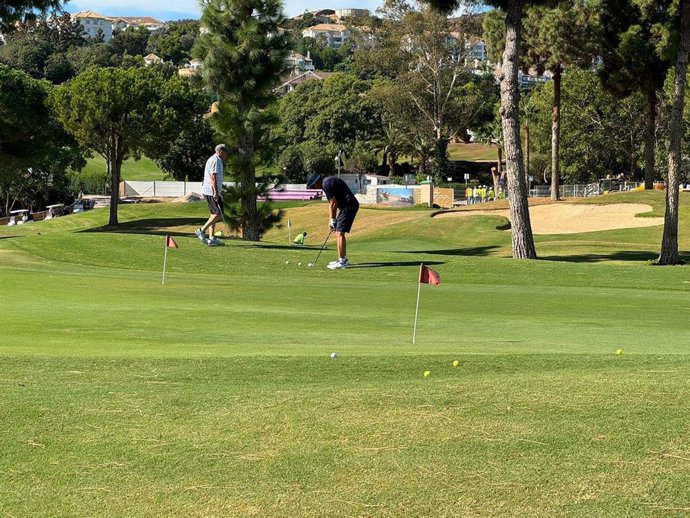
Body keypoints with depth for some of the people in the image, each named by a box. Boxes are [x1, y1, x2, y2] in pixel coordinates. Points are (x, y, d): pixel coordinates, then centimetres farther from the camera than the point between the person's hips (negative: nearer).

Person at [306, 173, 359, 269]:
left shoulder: (326, 184, -14)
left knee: (339, 233, -11)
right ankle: (343, 259, 20)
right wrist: (331, 220, 15)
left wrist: (332, 219, -3)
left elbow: (333, 203, -13)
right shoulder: (327, 182, 18)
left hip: (348, 206, -10)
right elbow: (332, 204, 19)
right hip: (347, 206, 10)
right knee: (339, 233, 15)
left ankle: (342, 261, -12)